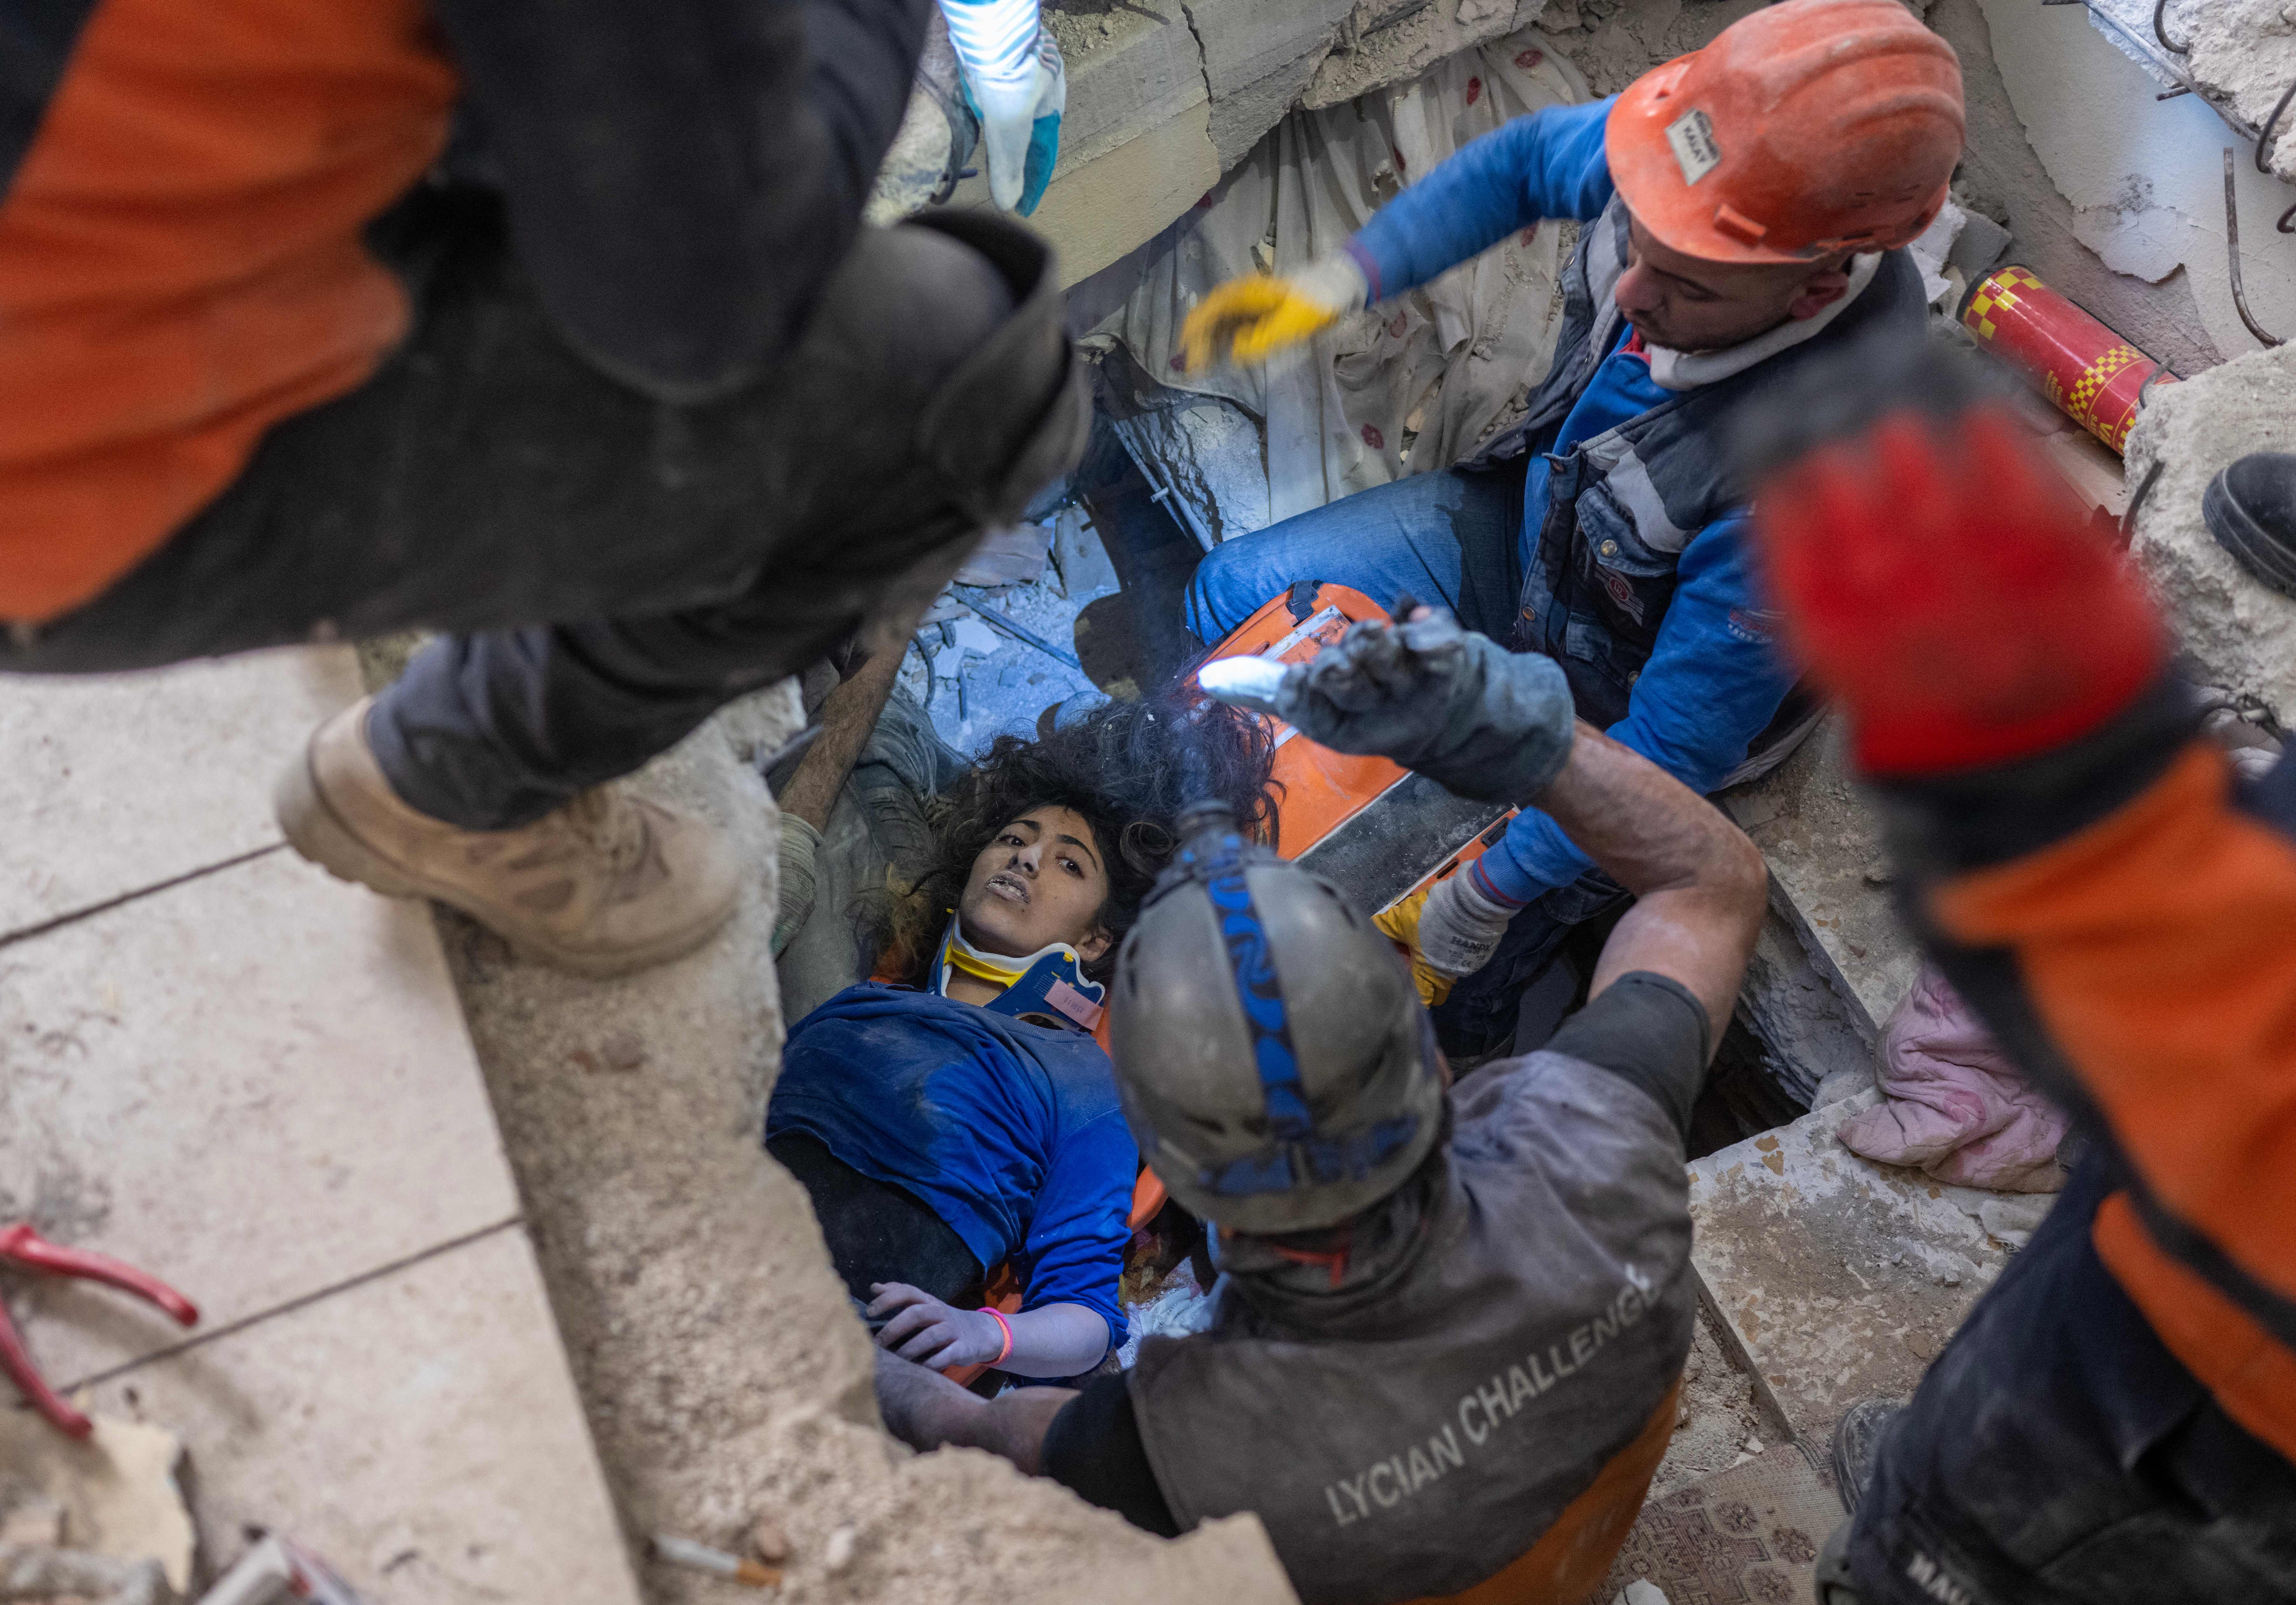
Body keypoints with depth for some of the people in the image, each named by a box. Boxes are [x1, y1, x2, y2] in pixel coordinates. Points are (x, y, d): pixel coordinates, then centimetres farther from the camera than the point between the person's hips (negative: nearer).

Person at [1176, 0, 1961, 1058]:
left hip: (1626, 699, -6)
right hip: (1531, 524, 7)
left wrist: (1482, 900, -22)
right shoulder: (1711, 164, -26)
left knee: (1417, 1000, -8)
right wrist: (1336, 283, -11)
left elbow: (1677, 748, -31)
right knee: (1231, 600, 6)